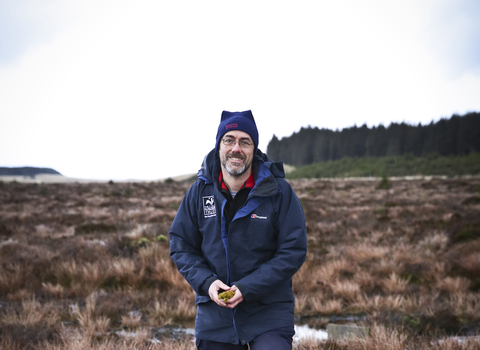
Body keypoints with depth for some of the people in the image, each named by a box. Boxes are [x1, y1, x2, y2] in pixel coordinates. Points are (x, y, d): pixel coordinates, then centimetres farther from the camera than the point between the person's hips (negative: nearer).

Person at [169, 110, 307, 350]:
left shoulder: (279, 191, -7)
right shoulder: (199, 192, 1)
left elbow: (293, 251, -9)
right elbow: (181, 247, 6)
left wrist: (248, 288, -18)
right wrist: (206, 282, -12)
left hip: (269, 312, -3)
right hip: (214, 313, 3)